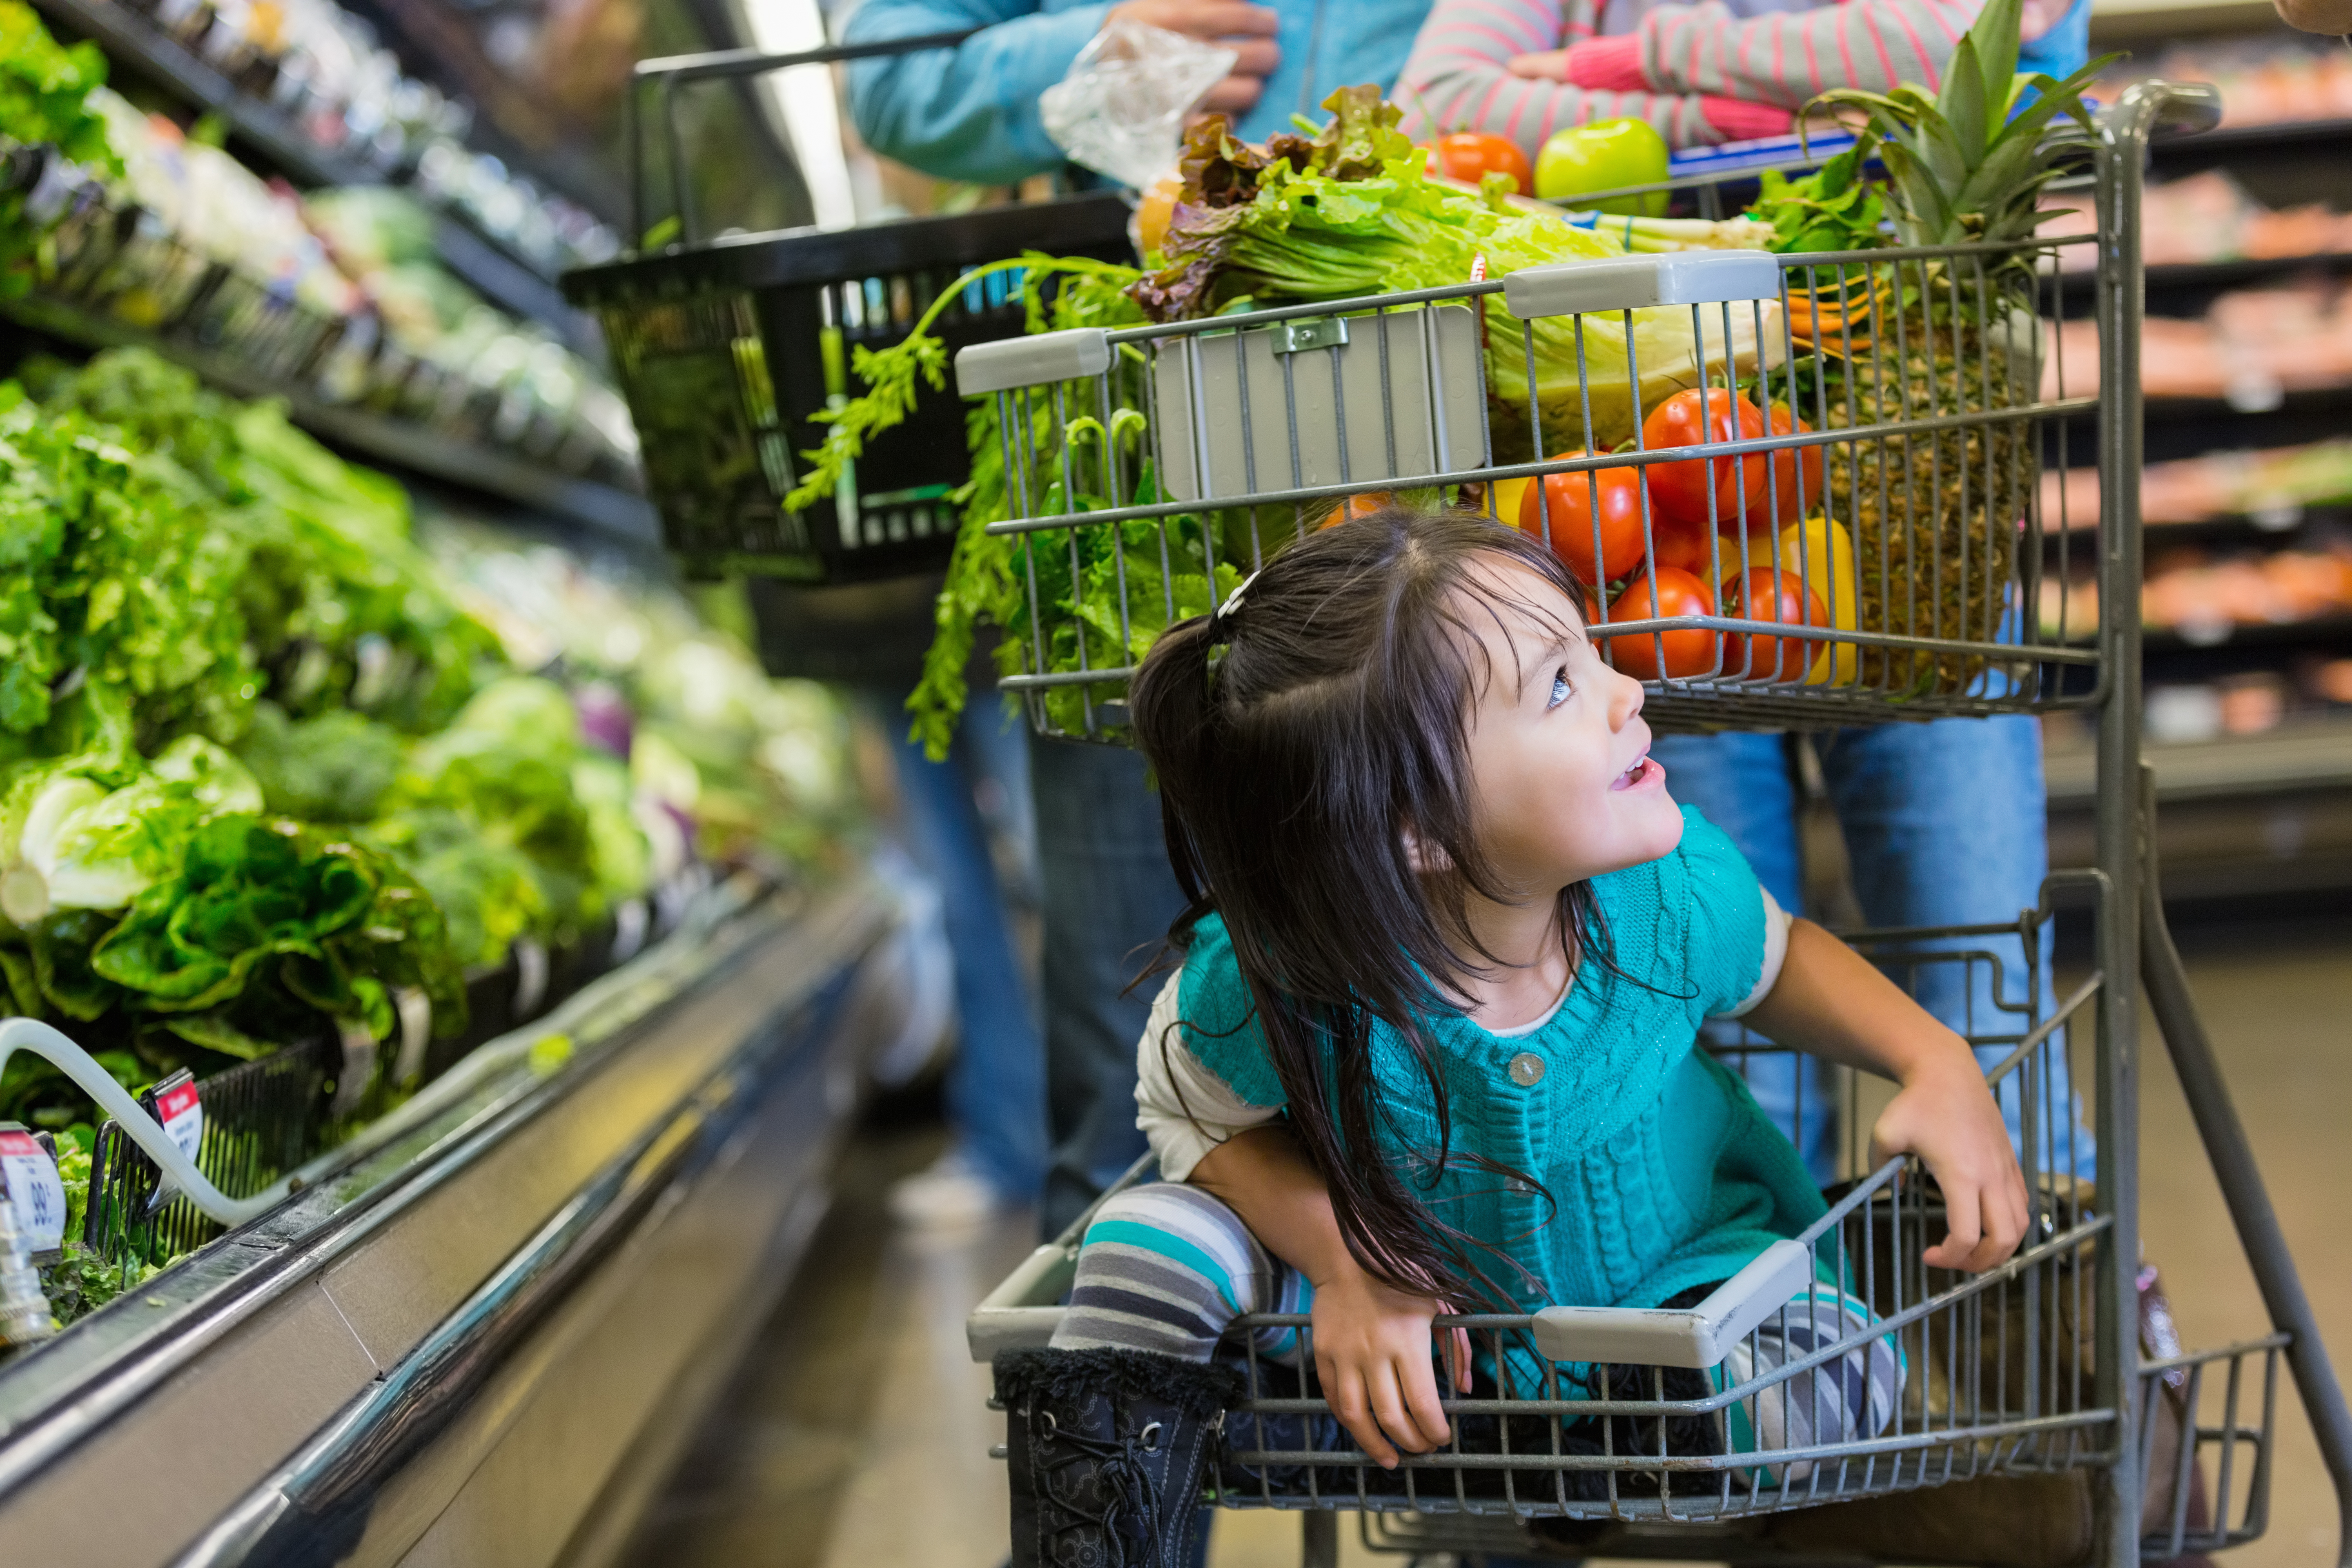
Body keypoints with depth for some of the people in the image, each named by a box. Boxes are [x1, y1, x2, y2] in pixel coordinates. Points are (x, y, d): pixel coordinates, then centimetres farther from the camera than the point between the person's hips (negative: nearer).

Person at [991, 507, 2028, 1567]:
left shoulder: (1670, 891, -24)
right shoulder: (1275, 984, -33)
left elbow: (1776, 962, 1)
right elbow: (1197, 1112, -11)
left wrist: (1937, 1056, -16)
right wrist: (1345, 1259, -26)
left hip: (1668, 1272, 2)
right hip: (1408, 1294, -1)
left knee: (1831, 1372, -27)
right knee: (1157, 1242, -22)